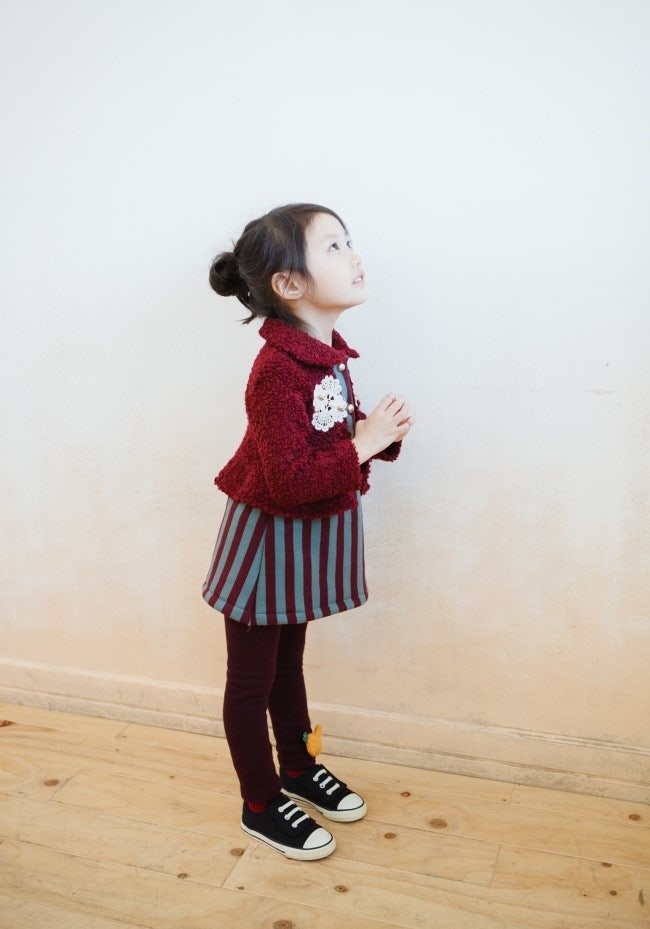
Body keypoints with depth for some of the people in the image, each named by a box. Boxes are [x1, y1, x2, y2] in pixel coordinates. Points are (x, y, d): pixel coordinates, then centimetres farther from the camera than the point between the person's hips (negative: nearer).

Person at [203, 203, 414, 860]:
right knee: (252, 678, 12)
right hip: (268, 540, -8)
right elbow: (289, 481, -29)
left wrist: (379, 431, -7)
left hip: (311, 537, 9)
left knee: (288, 661, 26)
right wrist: (364, 444, -23)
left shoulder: (327, 355, 1)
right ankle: (261, 805, 30)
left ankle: (298, 769, 45)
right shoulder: (278, 370, -27)